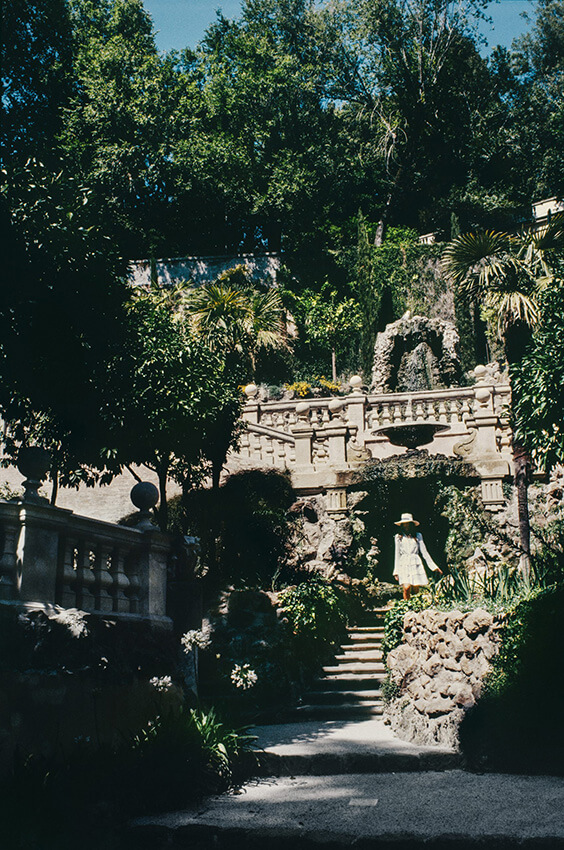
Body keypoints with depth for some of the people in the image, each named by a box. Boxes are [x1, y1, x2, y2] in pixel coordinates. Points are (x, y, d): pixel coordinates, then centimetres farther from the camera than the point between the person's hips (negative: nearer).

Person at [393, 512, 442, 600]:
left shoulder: (418, 536, 11)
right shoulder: (398, 537, 11)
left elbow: (424, 552, 11)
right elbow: (397, 554, 13)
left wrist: (434, 566, 7)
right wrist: (396, 571, 11)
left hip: (416, 564, 1)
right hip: (404, 564, -1)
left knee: (416, 590, -3)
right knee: (406, 588, -17)